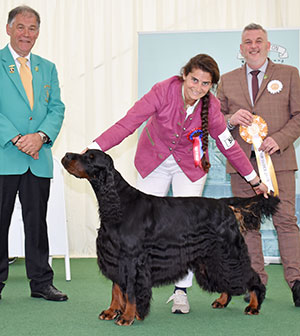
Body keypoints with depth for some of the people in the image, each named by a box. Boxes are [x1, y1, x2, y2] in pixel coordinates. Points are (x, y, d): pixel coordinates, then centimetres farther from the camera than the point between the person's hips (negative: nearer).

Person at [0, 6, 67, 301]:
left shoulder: (48, 69, 16)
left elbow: (57, 108, 9)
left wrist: (41, 136, -10)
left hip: (39, 159, 4)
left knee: (37, 221, 9)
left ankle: (41, 283, 17)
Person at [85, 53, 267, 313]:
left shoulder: (211, 107, -18)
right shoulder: (164, 91, -25)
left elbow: (228, 144, -5)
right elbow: (128, 122, -30)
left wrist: (254, 179, 2)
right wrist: (94, 148, -40)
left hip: (190, 166, 1)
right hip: (154, 162, 0)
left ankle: (181, 291, 6)